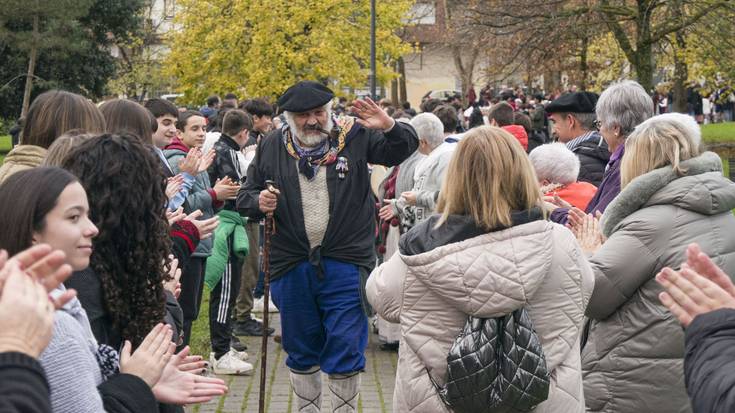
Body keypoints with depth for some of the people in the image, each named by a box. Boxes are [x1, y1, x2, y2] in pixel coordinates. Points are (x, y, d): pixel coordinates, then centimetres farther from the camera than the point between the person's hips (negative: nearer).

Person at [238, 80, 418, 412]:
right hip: (291, 268, 2)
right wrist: (259, 202, -14)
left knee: (346, 349, 1)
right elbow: (245, 197, 11)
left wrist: (390, 127, -19)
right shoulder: (271, 147, 4)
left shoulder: (356, 136, -2)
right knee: (301, 351, 15)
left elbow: (405, 148, 2)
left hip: (345, 264, -2)